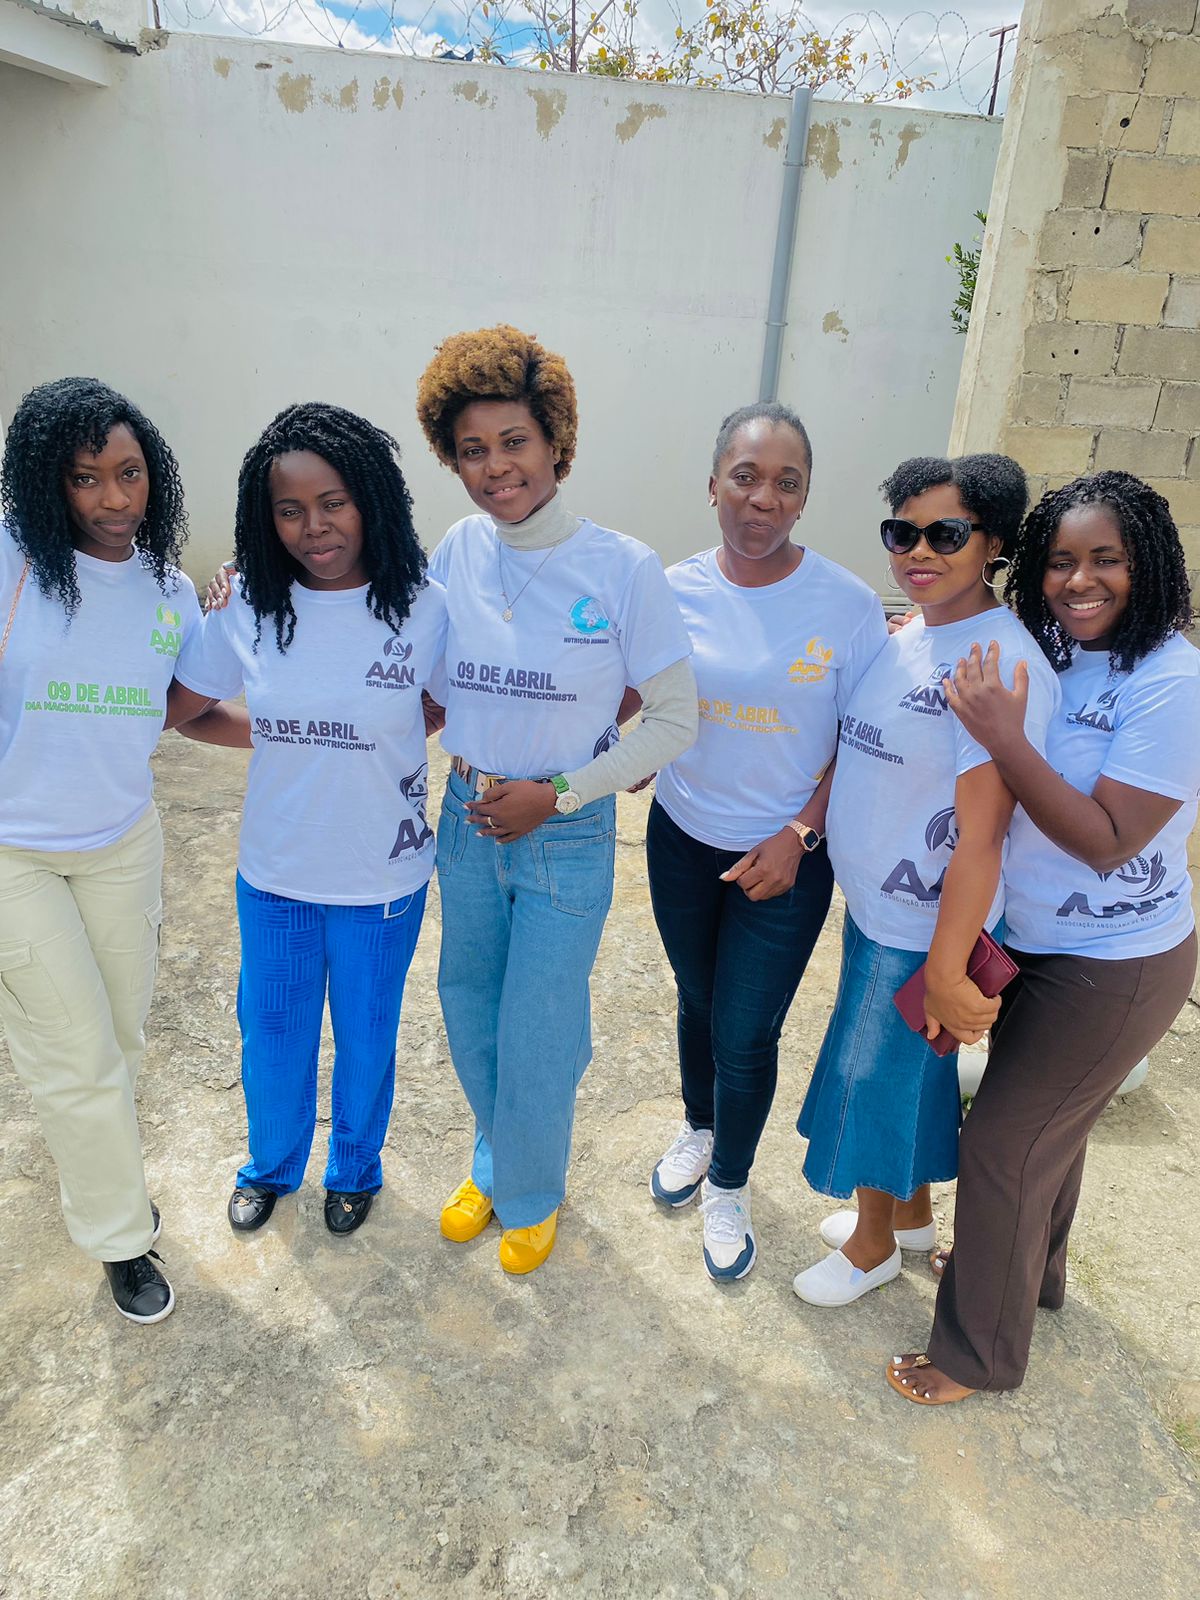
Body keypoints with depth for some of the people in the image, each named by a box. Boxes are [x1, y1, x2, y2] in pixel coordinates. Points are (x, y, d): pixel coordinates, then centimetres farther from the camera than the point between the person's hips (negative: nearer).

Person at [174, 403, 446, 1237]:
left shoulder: (422, 607, -15)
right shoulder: (246, 610, -9)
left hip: (382, 880, -2)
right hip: (274, 874, 2)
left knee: (366, 1036, 18)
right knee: (271, 1033, 21)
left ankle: (355, 1169, 47)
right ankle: (272, 1166, 50)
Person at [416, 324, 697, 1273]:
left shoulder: (623, 568, -15)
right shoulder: (457, 553, -3)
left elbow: (676, 719, -11)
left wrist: (558, 794, -15)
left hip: (568, 839, -4)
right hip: (467, 823, 4)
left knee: (537, 1040, 8)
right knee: (471, 1018, 19)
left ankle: (533, 1193, 38)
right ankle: (494, 1160, 48)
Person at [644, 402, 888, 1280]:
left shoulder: (848, 604, -14)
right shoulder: (677, 589, -8)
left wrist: (798, 836, -15)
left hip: (786, 857, -2)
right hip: (682, 841, 3)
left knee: (745, 1034, 6)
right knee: (697, 1001, 21)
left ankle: (729, 1185, 34)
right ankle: (699, 1127, 51)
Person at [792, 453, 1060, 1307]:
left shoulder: (1002, 662, -23)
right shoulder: (905, 640, 4)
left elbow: (980, 835, -24)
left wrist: (945, 969, -22)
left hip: (926, 925, -8)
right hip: (875, 907, 8)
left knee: (881, 1073, 10)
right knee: (906, 1065, 23)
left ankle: (873, 1245, 36)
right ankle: (911, 1211, 47)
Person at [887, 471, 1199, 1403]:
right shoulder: (1052, 652, -1)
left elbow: (1107, 841, -25)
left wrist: (1005, 738, -32)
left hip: (1115, 968, -7)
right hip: (1039, 942, 7)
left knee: (1003, 1143, 4)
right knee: (1051, 1123, 25)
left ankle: (982, 1351, 27)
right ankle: (1034, 1271, 51)